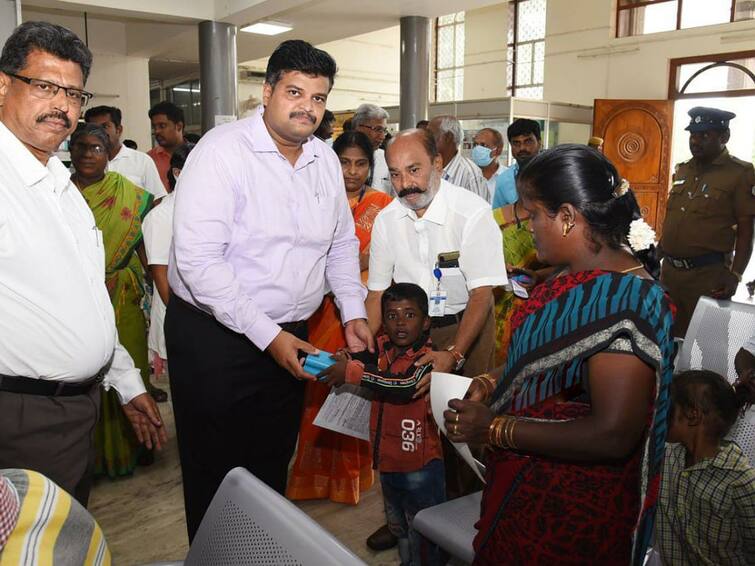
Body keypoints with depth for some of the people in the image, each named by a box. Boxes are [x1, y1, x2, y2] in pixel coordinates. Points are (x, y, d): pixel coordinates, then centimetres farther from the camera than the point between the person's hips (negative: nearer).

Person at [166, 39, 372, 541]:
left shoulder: (325, 159, 5)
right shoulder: (223, 151, -17)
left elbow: (343, 244, 15)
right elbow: (197, 259, -24)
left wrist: (354, 313, 4)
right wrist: (267, 335, -23)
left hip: (289, 337, 6)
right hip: (214, 337, -6)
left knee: (273, 464, 20)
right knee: (215, 473, 9)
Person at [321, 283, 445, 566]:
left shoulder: (428, 358, -21)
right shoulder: (382, 348, -1)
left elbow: (406, 386, -37)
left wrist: (353, 372, -37)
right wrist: (348, 358, -12)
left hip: (420, 466, -7)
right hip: (387, 461, 7)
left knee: (424, 539, 9)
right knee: (398, 529, 28)